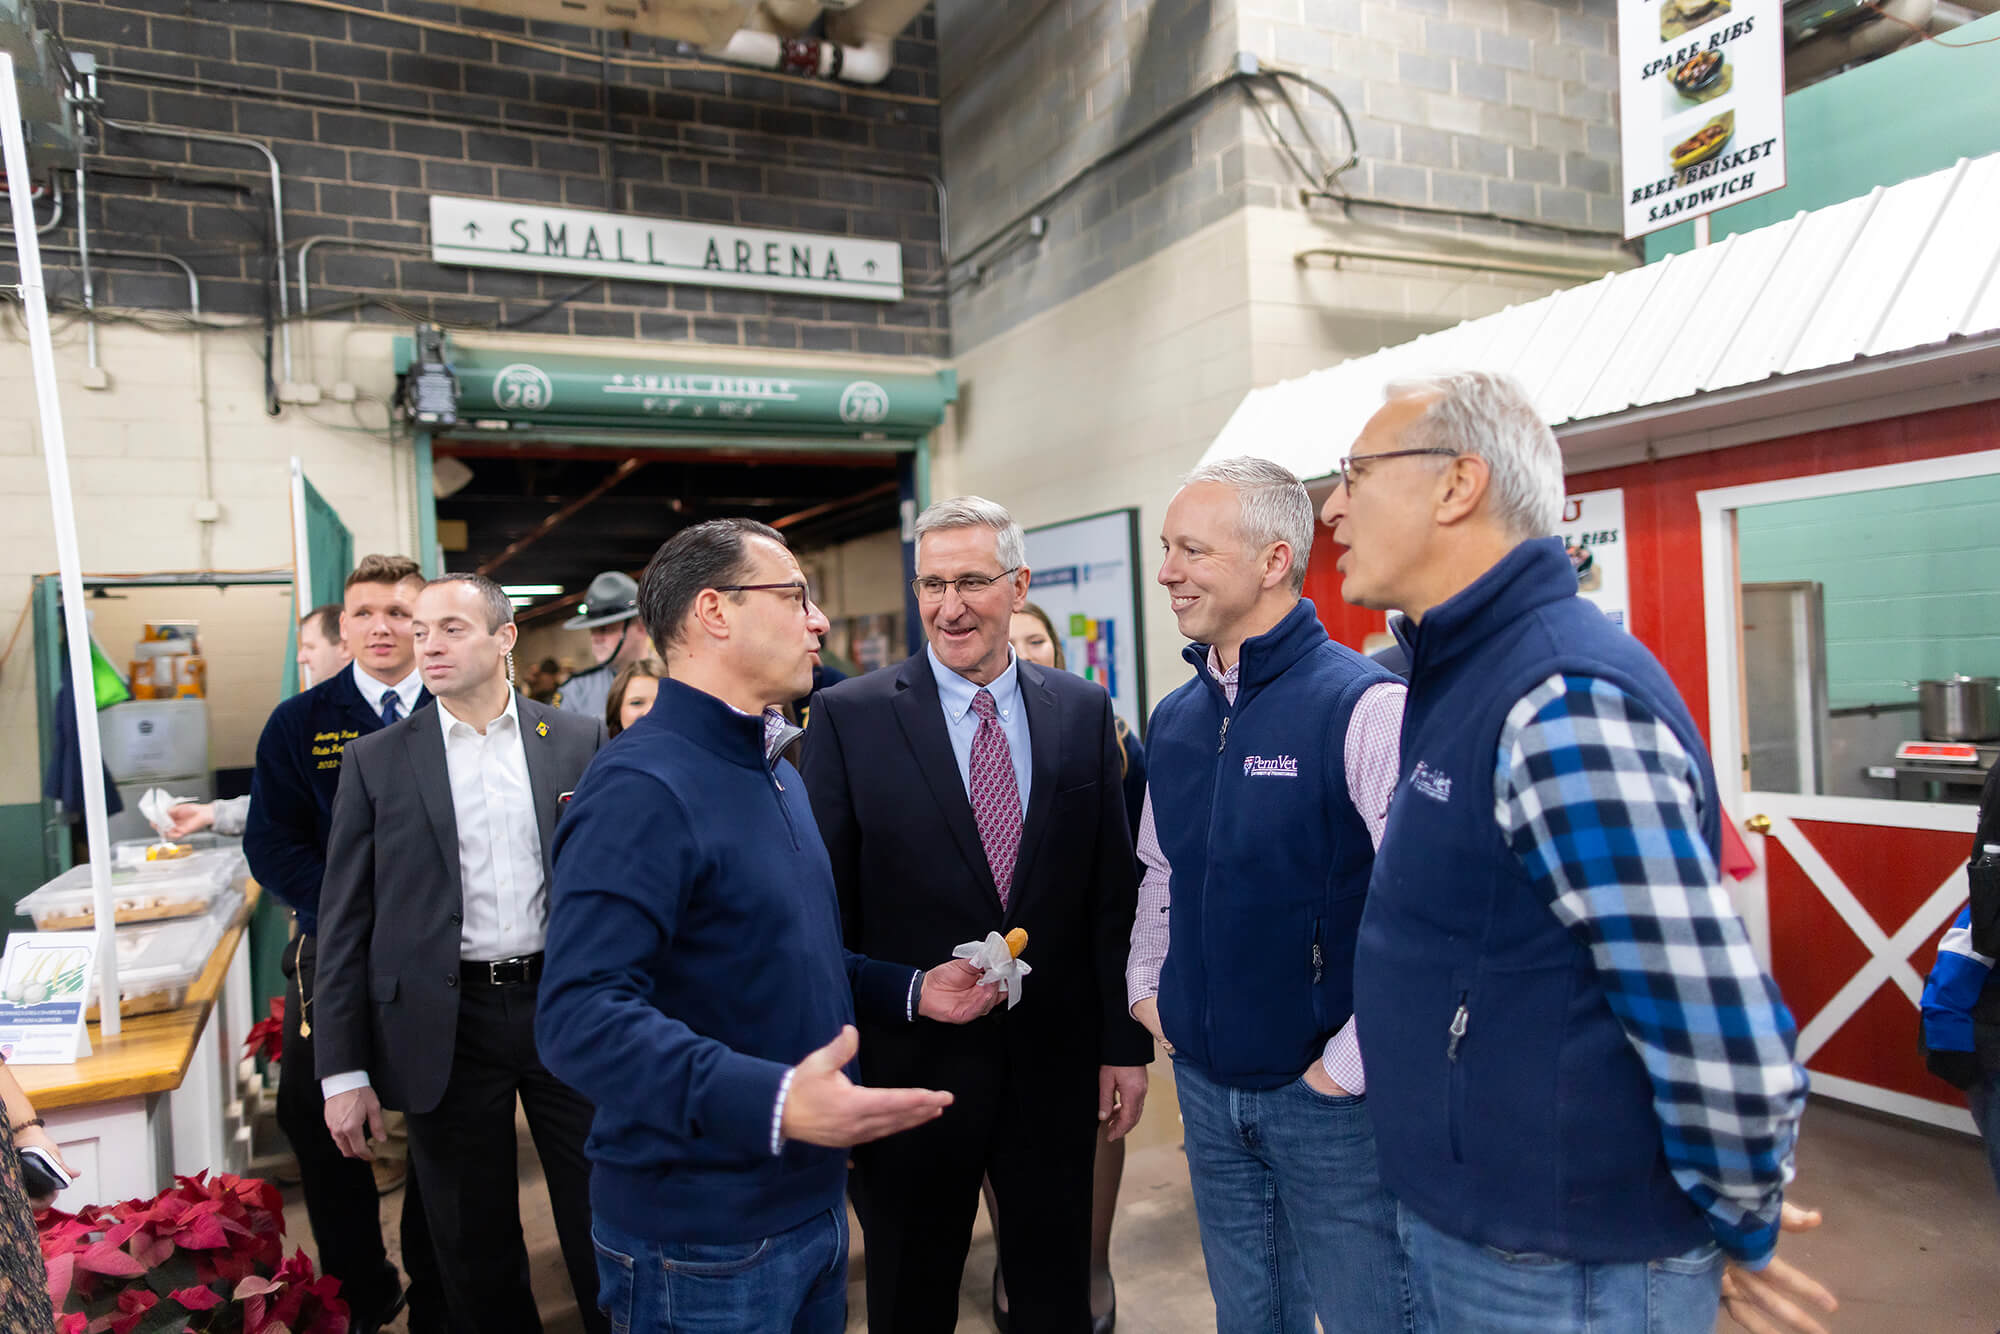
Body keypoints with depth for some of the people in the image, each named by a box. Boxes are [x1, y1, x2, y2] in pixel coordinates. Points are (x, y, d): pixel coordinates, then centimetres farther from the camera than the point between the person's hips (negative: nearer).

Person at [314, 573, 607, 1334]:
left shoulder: (579, 744, 1)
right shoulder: (376, 761, 1)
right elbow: (345, 922, 1)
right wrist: (343, 1071, -2)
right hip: (447, 1025, 0)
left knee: (602, 1231, 10)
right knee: (475, 1249, 14)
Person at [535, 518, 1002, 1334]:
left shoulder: (778, 775, 11)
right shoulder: (640, 789, -21)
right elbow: (583, 1014, -30)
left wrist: (909, 992, 7)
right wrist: (770, 1102, -39)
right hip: (701, 1241, -8)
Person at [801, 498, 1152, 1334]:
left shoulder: (1083, 711, 1)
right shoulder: (848, 716, -8)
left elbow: (1113, 891, 4)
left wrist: (1126, 1044, 4)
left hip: (1055, 1065, 2)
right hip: (908, 1067, -2)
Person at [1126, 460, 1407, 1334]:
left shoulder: (1365, 706, -18)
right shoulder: (1174, 719, 5)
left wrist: (1352, 1062, -18)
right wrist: (1146, 989, 11)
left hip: (1327, 1093, -6)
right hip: (1205, 1082, 6)